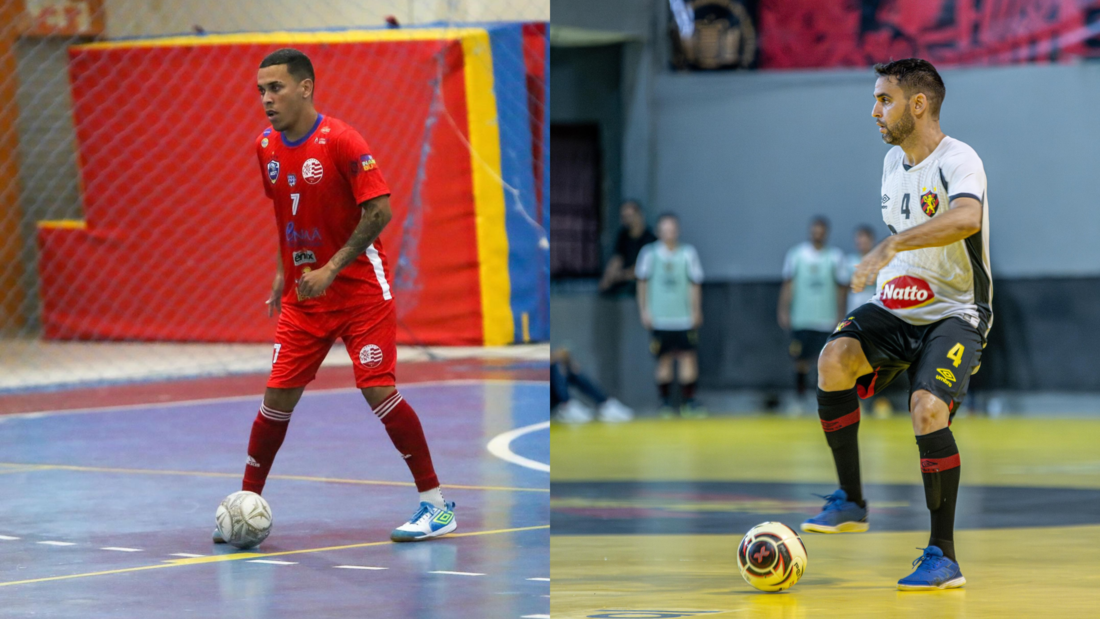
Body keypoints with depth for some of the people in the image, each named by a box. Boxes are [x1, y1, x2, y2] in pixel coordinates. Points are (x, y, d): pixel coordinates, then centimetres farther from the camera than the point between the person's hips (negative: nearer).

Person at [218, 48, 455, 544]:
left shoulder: (340, 141, -16)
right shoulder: (267, 147, 5)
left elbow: (379, 211, -19)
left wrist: (330, 270, -21)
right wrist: (283, 272, 14)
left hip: (359, 287, -6)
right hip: (302, 294, 6)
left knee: (378, 389, -12)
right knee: (278, 396, 1)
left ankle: (437, 506, -3)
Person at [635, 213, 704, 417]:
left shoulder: (688, 253, 1)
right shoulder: (650, 253, 0)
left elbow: (695, 284, 4)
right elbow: (642, 282, 7)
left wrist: (696, 311, 0)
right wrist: (644, 310, 4)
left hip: (684, 316, 0)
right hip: (660, 318, 0)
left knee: (688, 357, -6)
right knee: (664, 360, 2)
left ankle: (688, 402, 0)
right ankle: (665, 402, 11)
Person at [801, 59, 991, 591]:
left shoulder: (957, 161, -16)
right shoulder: (893, 162, 10)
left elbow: (967, 218, -39)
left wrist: (890, 246, -43)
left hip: (954, 314, -6)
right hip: (895, 308, 7)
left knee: (928, 409, -27)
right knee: (834, 359, -23)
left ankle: (943, 556, -14)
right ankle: (850, 501, -11)